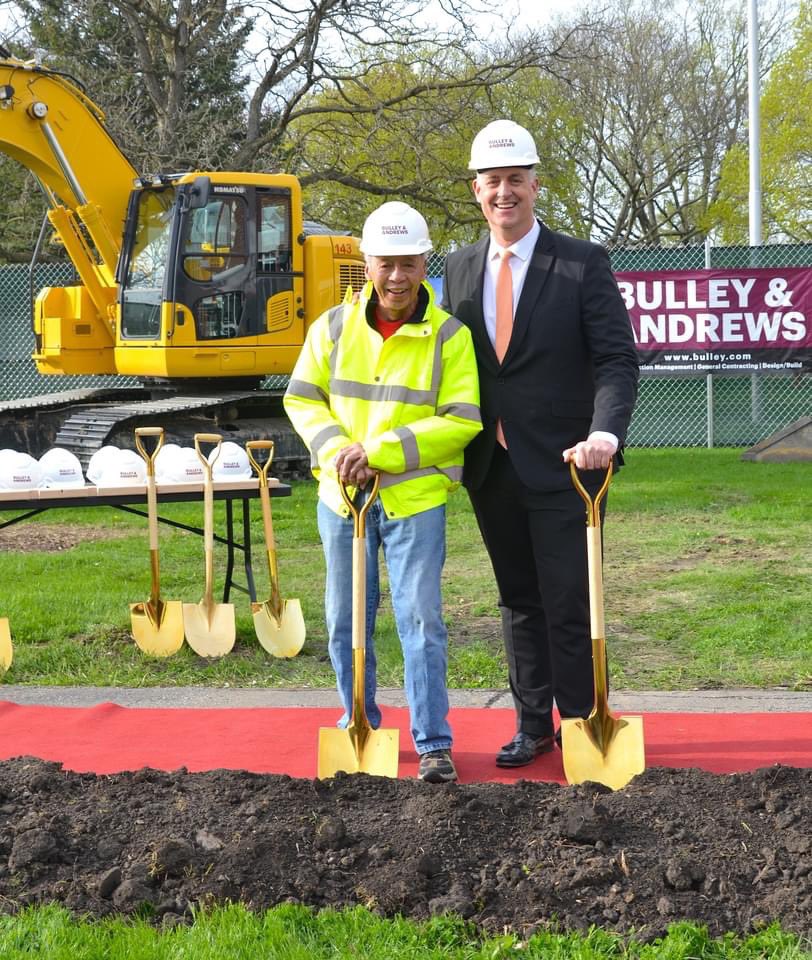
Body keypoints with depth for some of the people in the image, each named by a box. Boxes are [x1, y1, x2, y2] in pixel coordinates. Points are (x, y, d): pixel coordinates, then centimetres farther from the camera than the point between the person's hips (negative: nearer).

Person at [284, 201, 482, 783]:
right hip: (342, 495, 4)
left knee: (421, 620, -5)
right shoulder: (334, 327, 2)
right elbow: (302, 398, 6)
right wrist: (337, 450, -12)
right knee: (345, 620, 13)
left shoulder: (449, 337, -7)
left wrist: (380, 451, -19)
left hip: (415, 499, -4)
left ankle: (434, 745, 2)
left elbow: (461, 421, -12)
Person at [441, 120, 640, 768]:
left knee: (568, 605, -1)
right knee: (519, 602, 14)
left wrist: (605, 432, -28)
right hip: (491, 470, 5)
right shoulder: (460, 269, 9)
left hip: (562, 466, -5)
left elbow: (616, 360, -11)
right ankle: (532, 725, 24)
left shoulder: (582, 264, -5)